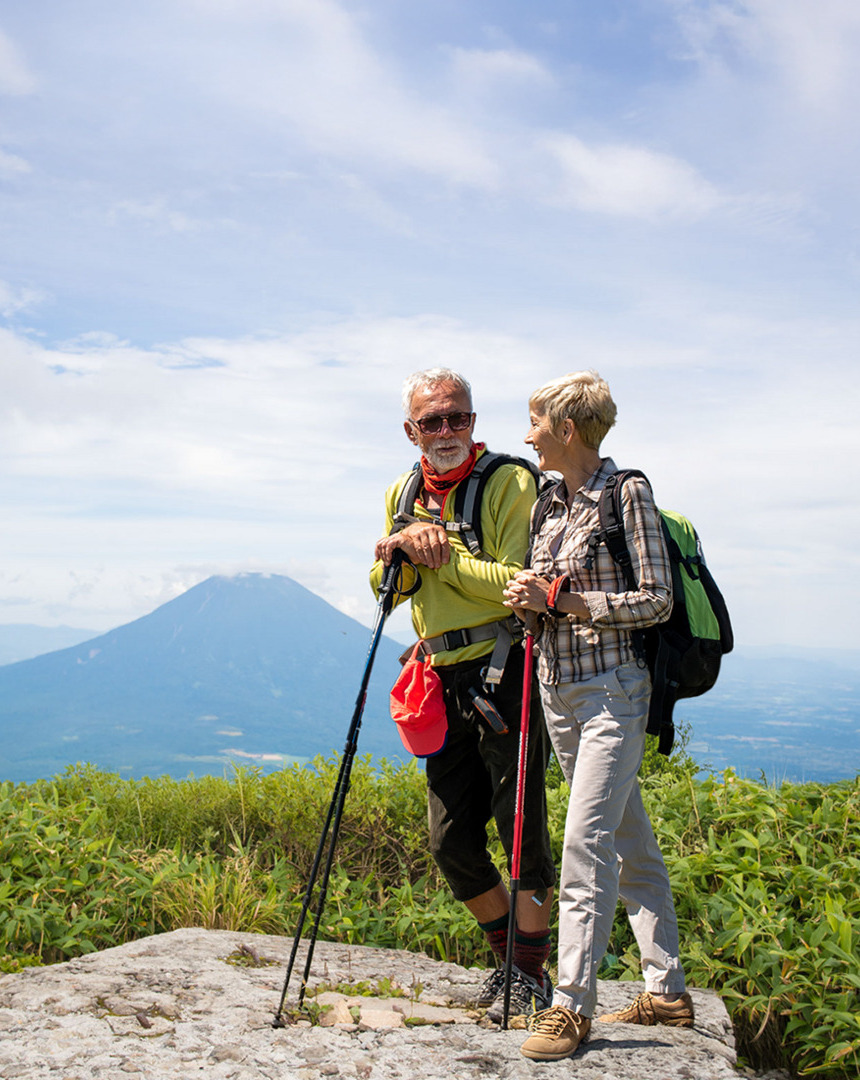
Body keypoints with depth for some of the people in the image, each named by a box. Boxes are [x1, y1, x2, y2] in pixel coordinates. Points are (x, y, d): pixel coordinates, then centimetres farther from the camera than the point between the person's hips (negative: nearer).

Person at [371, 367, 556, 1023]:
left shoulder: (510, 482, -7)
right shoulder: (402, 494, 14)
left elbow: (518, 583, -17)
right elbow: (385, 588, 13)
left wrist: (443, 556, -14)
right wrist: (399, 549, -7)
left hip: (505, 670, -7)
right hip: (444, 681, 7)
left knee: (522, 826, -3)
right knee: (451, 839, 10)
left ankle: (532, 975, 12)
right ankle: (508, 954, 28)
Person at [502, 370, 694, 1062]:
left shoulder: (627, 494, -9)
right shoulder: (554, 501, 13)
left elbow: (656, 601, -12)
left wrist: (562, 599, -16)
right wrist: (529, 599, -1)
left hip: (613, 688, -8)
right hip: (559, 687, 8)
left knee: (586, 841, -12)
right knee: (631, 842, 12)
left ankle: (573, 1004, -3)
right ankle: (667, 992, 21)